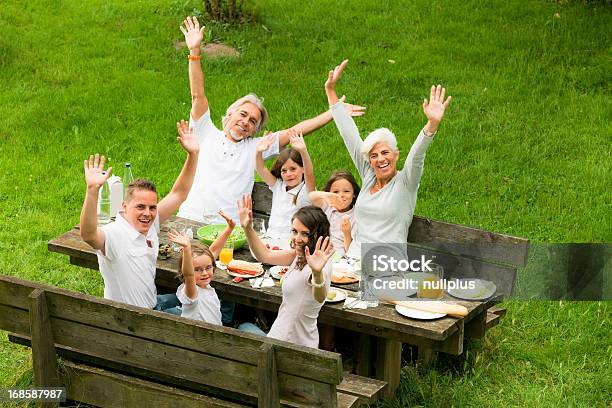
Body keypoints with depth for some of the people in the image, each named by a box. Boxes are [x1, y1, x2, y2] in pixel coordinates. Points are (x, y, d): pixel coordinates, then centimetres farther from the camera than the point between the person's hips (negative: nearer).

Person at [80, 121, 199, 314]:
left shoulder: (150, 224, -3)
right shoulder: (114, 235, -25)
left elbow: (178, 193, 3)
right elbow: (88, 234, -47)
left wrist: (193, 154, -7)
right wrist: (92, 189, -59)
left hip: (154, 304, 8)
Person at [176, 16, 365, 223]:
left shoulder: (255, 148, 14)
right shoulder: (208, 135, 13)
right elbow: (198, 95, 6)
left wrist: (334, 113, 3)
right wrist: (195, 51, -3)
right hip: (190, 220, -1)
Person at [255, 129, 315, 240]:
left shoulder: (306, 190, -3)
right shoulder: (278, 186, 12)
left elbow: (309, 174, -23)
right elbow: (260, 169, 2)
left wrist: (303, 151, -39)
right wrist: (259, 152, -19)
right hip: (270, 239, 4)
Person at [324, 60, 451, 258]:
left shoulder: (405, 182, 1)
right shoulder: (368, 176, 13)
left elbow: (417, 154, -17)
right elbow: (349, 135, 14)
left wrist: (433, 123, -35)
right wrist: (330, 90, 17)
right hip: (353, 259, 4)